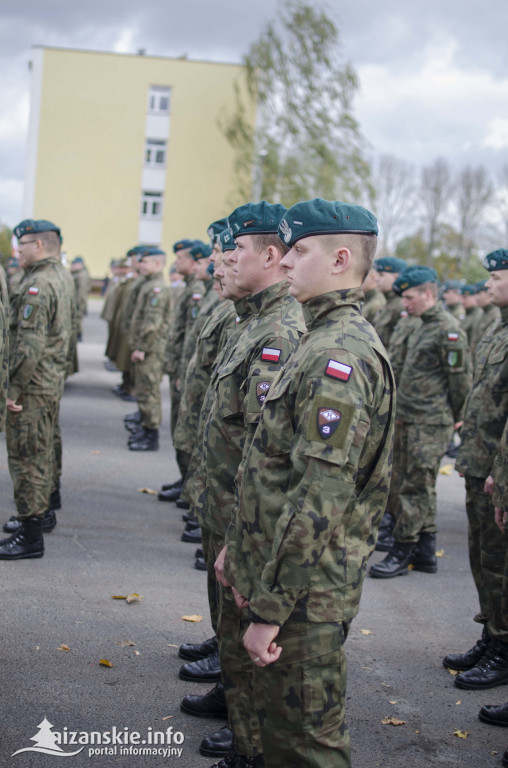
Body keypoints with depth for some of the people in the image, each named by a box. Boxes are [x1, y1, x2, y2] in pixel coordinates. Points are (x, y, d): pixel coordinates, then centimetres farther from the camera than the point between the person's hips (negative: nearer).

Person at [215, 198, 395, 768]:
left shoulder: (340, 356, -23)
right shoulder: (324, 341, 12)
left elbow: (319, 501, -27)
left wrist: (270, 609, -23)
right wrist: (239, 546, 18)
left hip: (304, 592, -10)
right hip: (274, 568, 10)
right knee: (275, 720, 23)